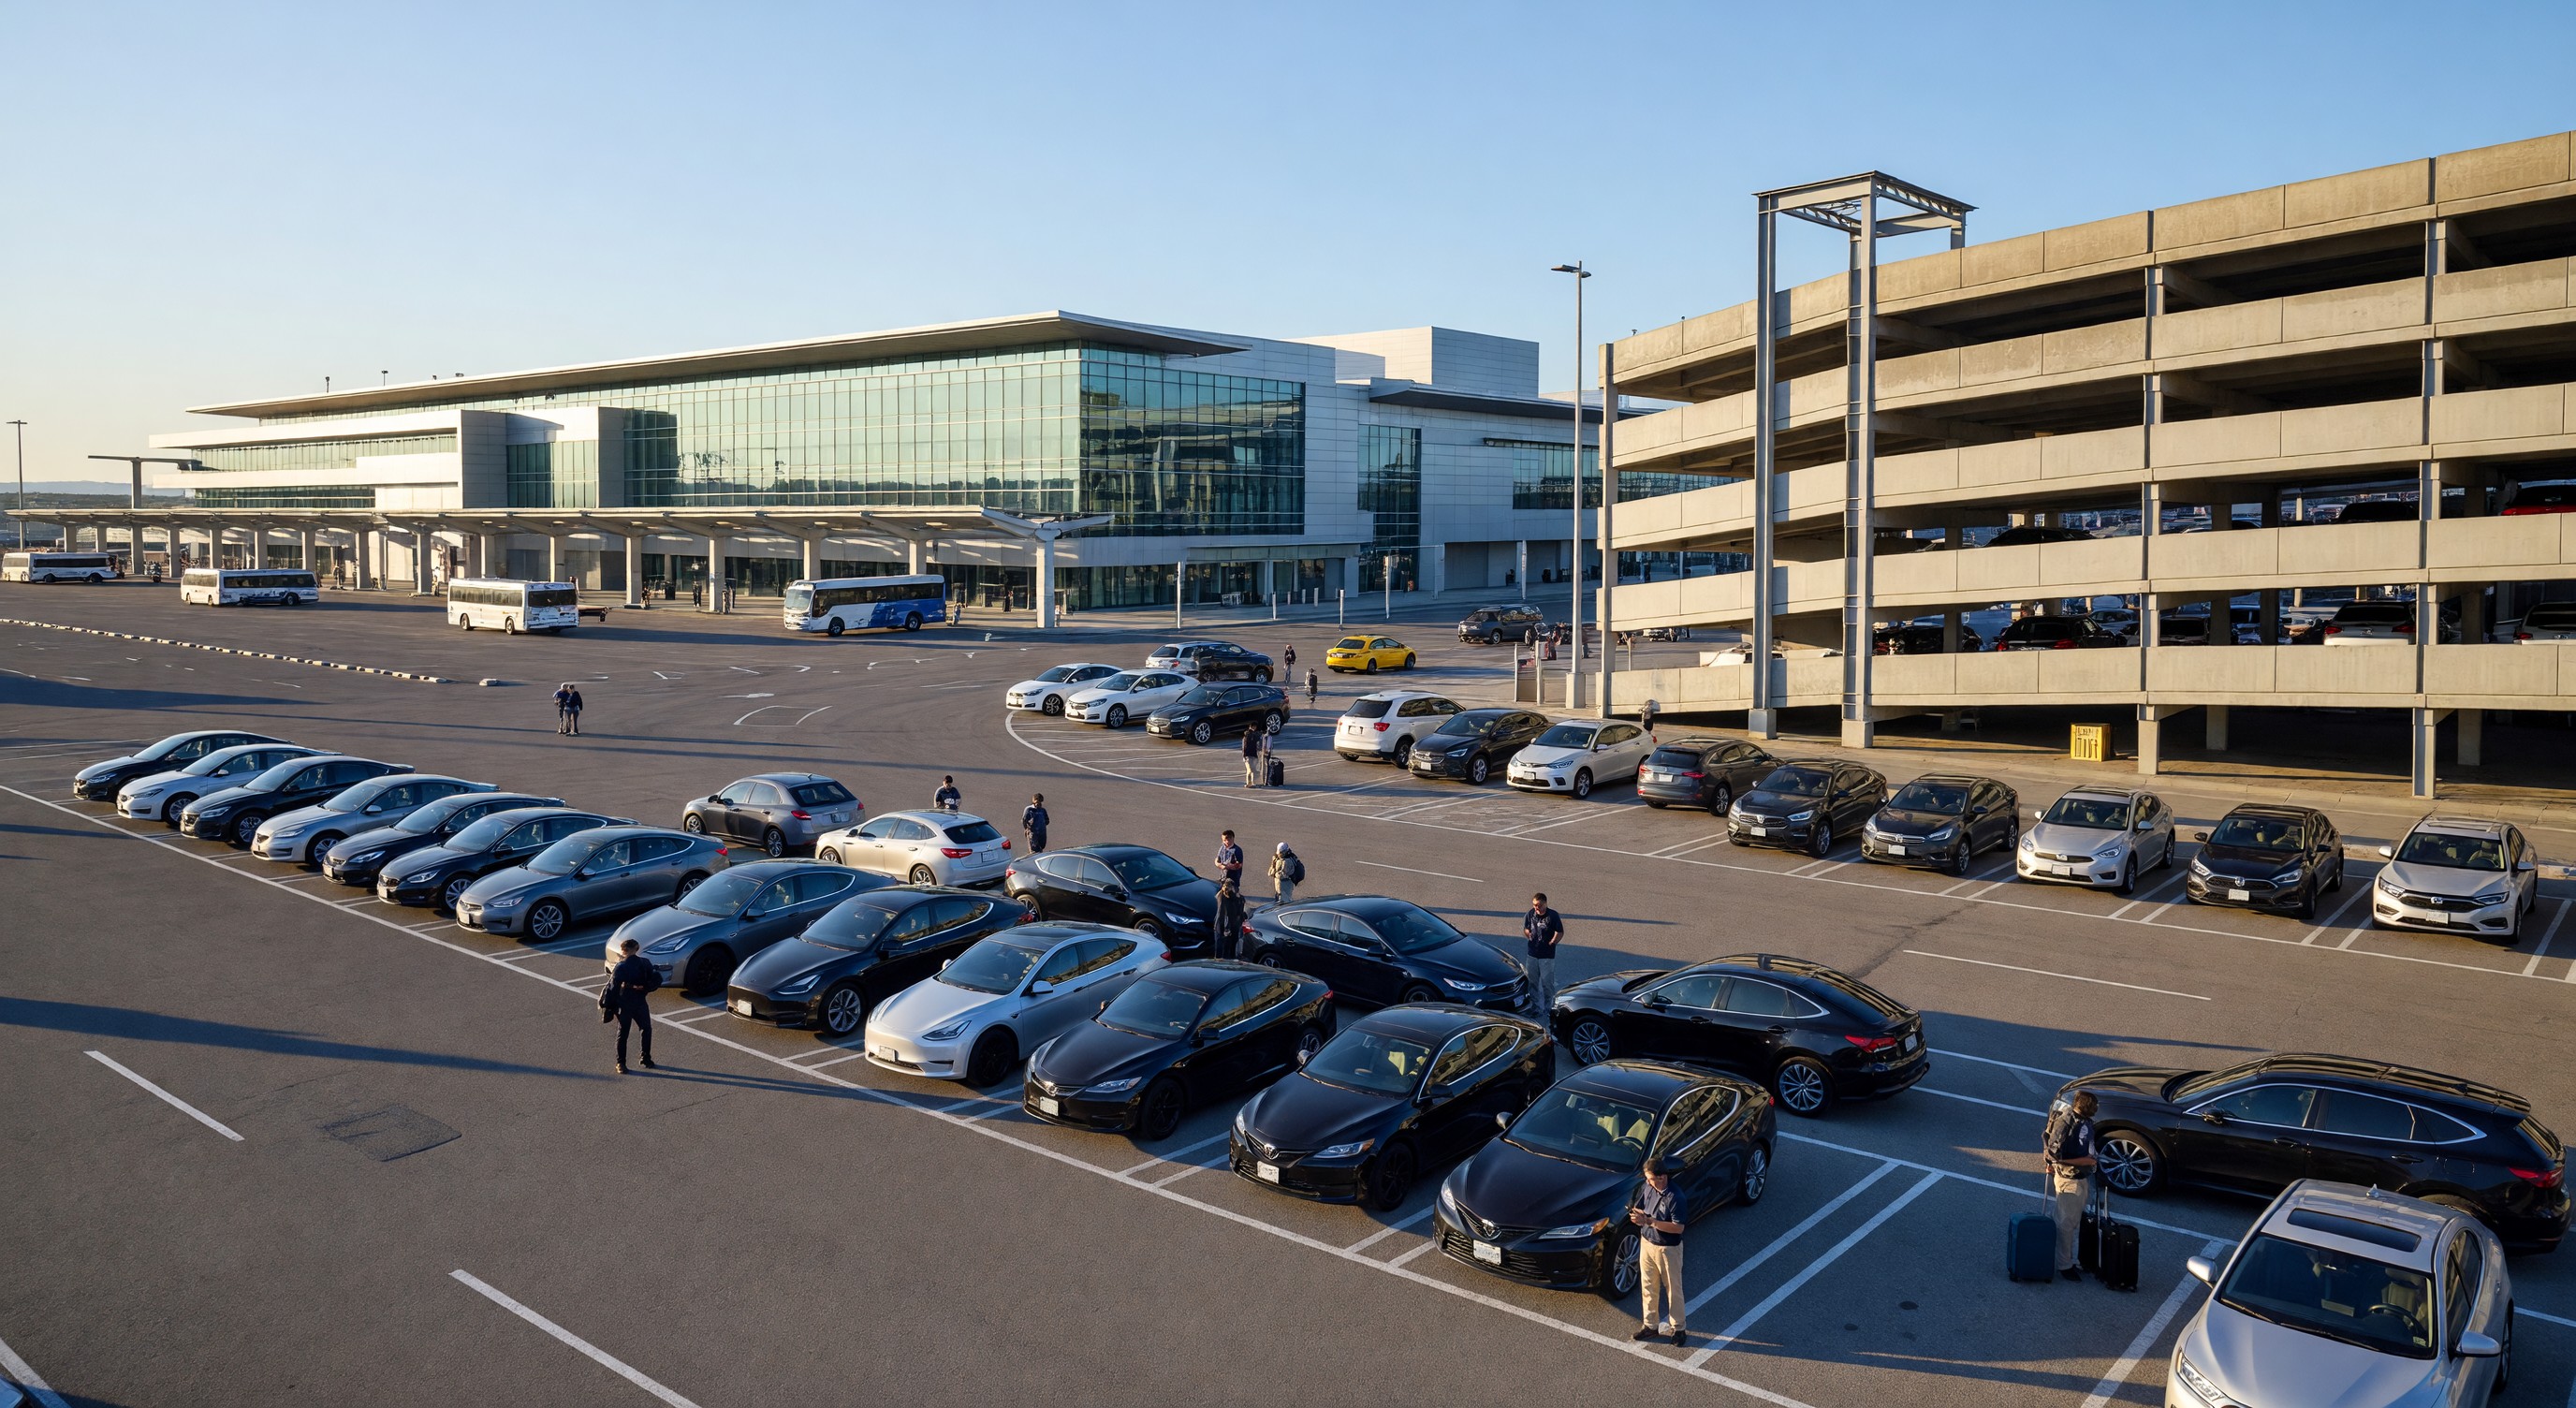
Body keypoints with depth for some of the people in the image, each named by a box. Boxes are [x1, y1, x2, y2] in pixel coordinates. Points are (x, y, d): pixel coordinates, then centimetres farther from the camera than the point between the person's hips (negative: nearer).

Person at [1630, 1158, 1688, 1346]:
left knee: (1673, 1290, 10)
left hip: (1668, 1249, -6)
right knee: (1648, 1288, 16)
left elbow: (1678, 1227, -25)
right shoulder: (1647, 1188, -5)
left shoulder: (1675, 1196, -25)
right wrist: (1637, 1215, -18)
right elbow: (1637, 1208, 7)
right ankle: (1650, 1326, 31)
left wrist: (1649, 1221, -30)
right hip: (1647, 1244, 6)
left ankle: (1679, 1328, 26)